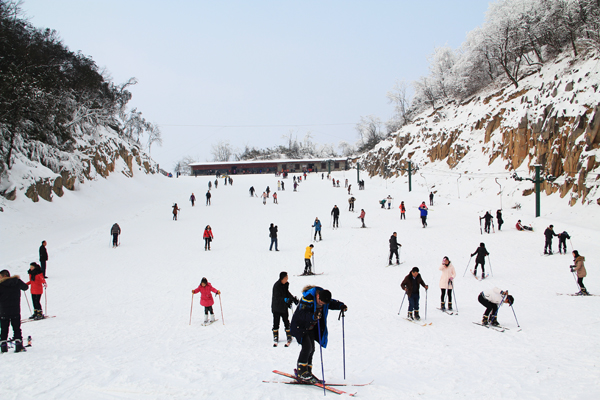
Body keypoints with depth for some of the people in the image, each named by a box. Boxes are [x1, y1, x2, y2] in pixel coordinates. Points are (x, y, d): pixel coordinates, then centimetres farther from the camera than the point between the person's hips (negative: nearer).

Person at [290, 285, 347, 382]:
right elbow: (302, 314, -36)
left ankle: (307, 372, 17)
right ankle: (301, 372, -8)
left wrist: (341, 306, -6)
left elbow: (331, 303, 12)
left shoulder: (324, 297, -7)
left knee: (311, 349, 6)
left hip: (311, 327, 8)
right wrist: (313, 316, -54)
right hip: (300, 326, -8)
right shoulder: (307, 298, -29)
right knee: (307, 346, -18)